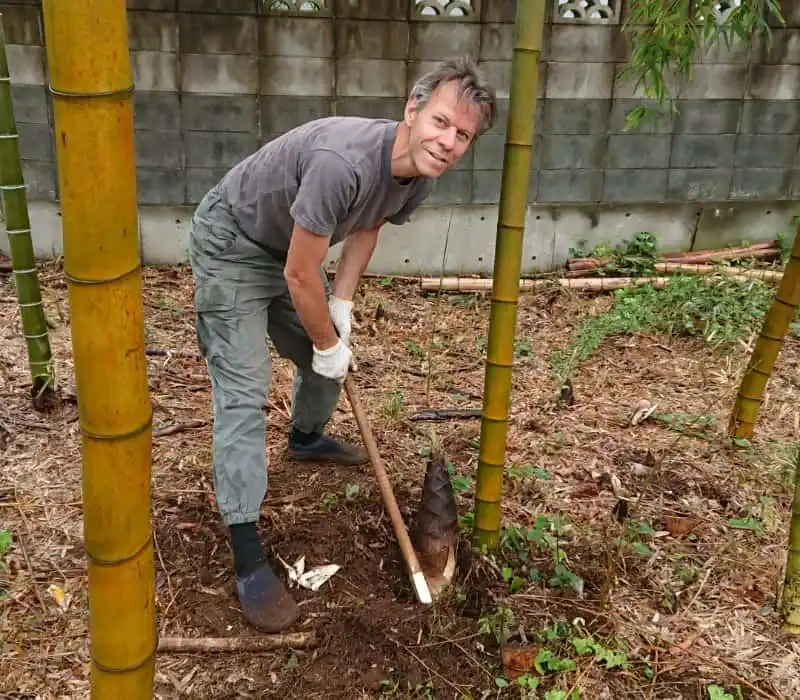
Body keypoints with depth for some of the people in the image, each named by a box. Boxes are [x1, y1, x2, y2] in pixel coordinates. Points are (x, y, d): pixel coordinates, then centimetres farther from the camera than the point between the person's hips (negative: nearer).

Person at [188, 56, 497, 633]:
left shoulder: (422, 176, -12)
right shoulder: (343, 161, -39)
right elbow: (300, 276, -30)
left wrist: (342, 306, -2)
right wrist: (328, 343, -14)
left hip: (289, 247, 8)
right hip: (232, 246, -8)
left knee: (328, 355, 20)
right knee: (243, 395, -13)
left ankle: (307, 439, 52)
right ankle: (248, 560, -11)